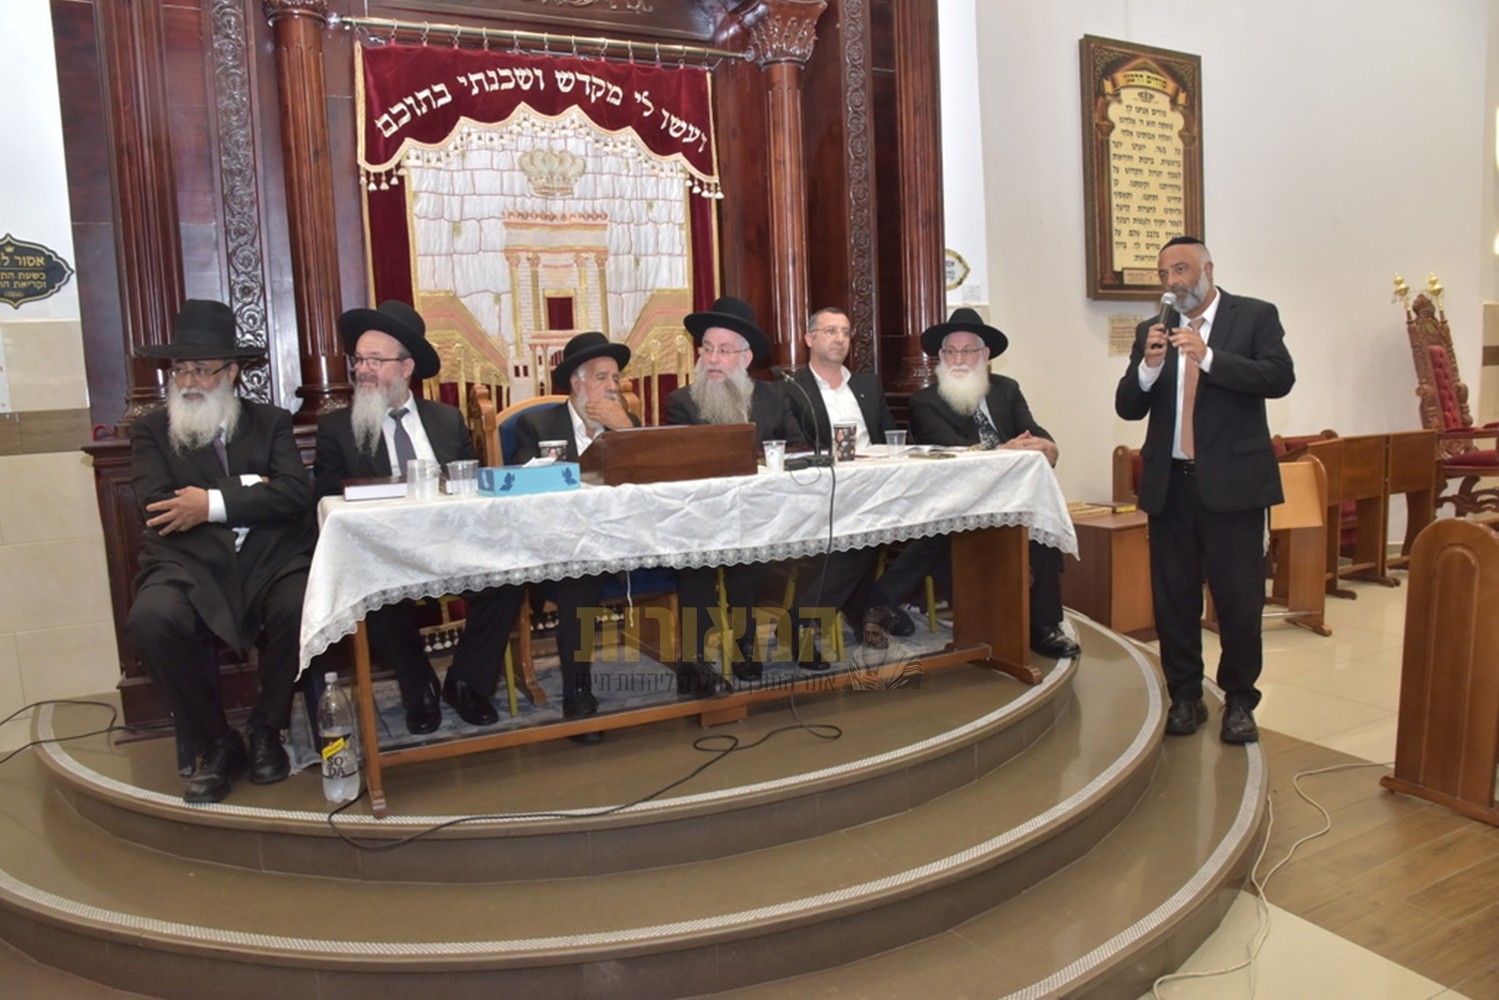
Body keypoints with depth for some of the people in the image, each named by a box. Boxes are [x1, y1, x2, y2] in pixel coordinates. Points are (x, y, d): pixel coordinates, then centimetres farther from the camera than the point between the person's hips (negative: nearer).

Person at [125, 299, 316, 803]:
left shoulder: (271, 422, 13)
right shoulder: (150, 430, 13)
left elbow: (296, 495, -4)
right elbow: (159, 507, -3)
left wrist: (215, 503, -14)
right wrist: (248, 489, -6)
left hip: (271, 560, 0)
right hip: (189, 567, 0)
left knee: (303, 607, -30)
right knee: (152, 621, -30)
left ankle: (265, 729, -2)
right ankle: (215, 744, -7)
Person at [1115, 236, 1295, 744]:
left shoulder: (1255, 316, 3)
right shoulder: (1152, 331, 11)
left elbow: (1280, 378, -11)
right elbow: (1127, 407, 5)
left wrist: (1208, 357, -21)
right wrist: (1148, 366, -13)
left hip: (1232, 482, -3)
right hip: (1169, 485, 3)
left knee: (1239, 598, 2)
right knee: (1173, 599, 8)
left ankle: (1240, 700, 17)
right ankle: (1185, 697, 21)